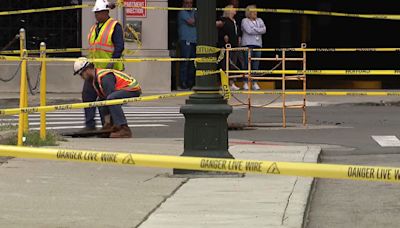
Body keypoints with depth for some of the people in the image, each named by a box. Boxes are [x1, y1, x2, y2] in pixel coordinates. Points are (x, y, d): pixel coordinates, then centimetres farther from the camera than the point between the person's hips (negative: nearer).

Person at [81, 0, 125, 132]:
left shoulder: (115, 26, -7)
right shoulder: (95, 28, 18)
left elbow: (119, 47, -14)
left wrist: (112, 62, -22)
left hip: (109, 68, -8)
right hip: (95, 68, 8)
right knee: (88, 94, 1)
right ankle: (90, 124, 5)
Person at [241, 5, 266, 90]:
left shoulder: (260, 20, 18)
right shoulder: (245, 21, 4)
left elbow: (264, 30, 3)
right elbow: (249, 30, -11)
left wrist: (254, 29, -5)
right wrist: (258, 30, -2)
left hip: (258, 44, 4)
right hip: (248, 44, -4)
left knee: (256, 65, 1)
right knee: (247, 64, -7)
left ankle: (255, 83, 3)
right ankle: (246, 83, -5)